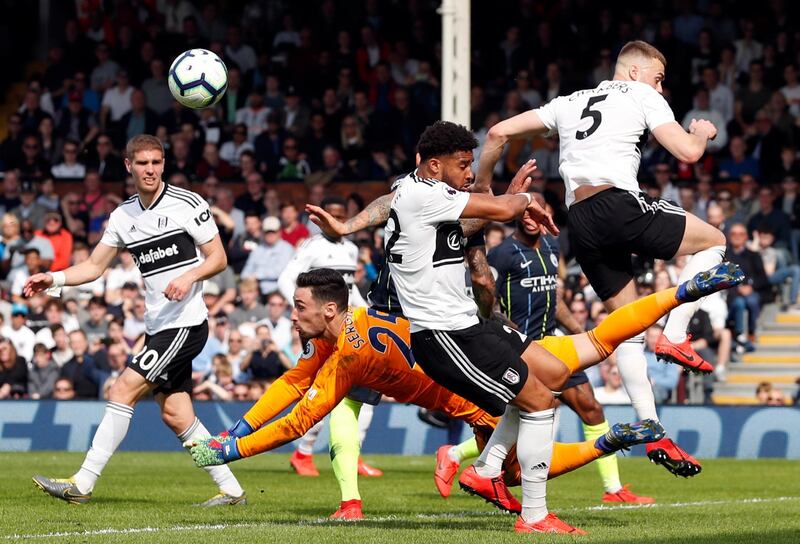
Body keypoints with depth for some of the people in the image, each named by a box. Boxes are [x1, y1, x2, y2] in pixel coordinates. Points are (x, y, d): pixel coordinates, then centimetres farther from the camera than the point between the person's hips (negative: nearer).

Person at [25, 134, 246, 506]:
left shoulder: (187, 205, -7)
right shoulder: (123, 215, 10)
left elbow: (218, 258, -4)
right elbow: (95, 266, 12)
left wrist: (190, 276, -23)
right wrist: (54, 279, -4)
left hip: (186, 323, -7)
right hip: (158, 327, 7)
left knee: (121, 391, -13)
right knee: (175, 414, 5)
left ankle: (82, 485, -12)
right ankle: (231, 490, 13)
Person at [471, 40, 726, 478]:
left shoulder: (571, 102, 26)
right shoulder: (642, 97, 8)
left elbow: (499, 133, 21)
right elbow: (687, 152, -1)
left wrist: (481, 188, 32)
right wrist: (702, 133, 22)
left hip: (581, 224, 6)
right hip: (620, 204, -6)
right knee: (714, 240, 14)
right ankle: (673, 337, -2)